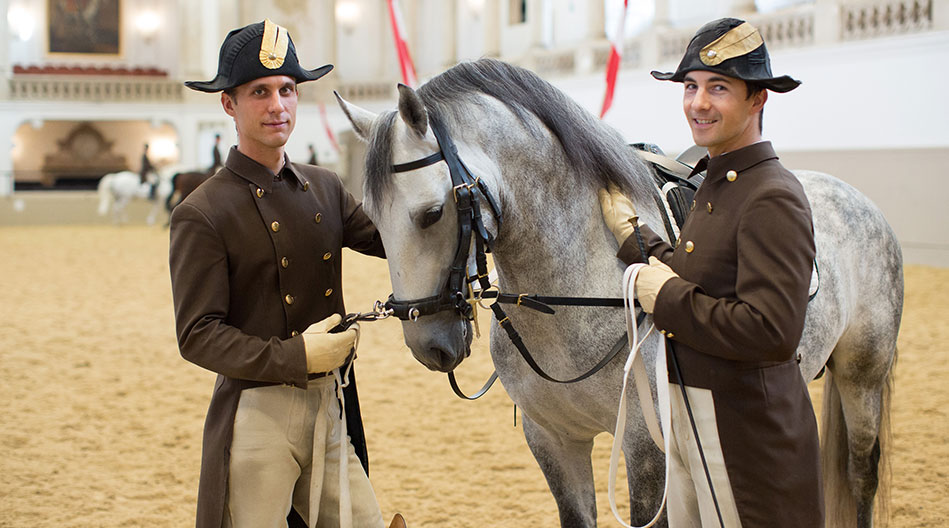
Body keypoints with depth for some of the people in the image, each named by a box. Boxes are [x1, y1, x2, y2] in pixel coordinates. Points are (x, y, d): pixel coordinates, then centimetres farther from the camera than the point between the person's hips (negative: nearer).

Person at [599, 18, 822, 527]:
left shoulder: (773, 199, -20)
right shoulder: (714, 184, 11)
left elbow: (771, 332, -29)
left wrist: (665, 297, -21)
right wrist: (630, 232, 16)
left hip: (745, 437, -9)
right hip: (689, 422, 9)